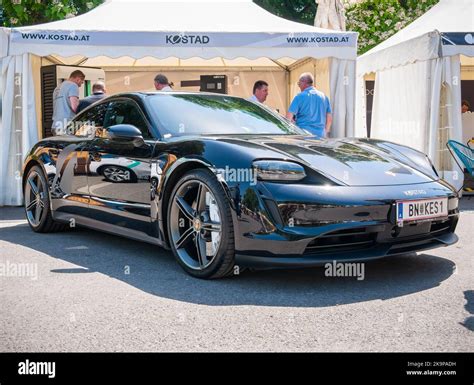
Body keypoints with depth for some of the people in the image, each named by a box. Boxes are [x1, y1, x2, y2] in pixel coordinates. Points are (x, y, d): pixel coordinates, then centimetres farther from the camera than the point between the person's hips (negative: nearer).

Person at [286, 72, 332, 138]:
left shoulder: (300, 96, -5)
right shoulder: (323, 96, 11)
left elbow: (289, 117, -7)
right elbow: (329, 118, 14)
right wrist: (325, 132, 23)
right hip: (320, 135, 5)